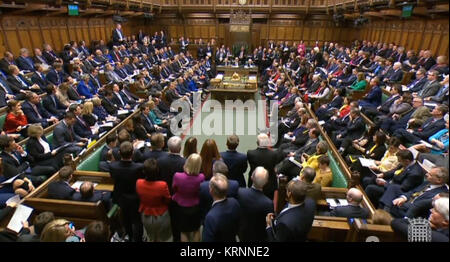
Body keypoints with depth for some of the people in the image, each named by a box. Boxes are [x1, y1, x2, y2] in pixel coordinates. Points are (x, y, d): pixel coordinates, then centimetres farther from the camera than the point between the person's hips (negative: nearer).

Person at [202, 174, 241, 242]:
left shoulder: (211, 217, -39)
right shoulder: (234, 202, -19)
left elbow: (207, 239, -26)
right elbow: (237, 227, -2)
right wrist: (232, 235, 13)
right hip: (232, 239, 5)